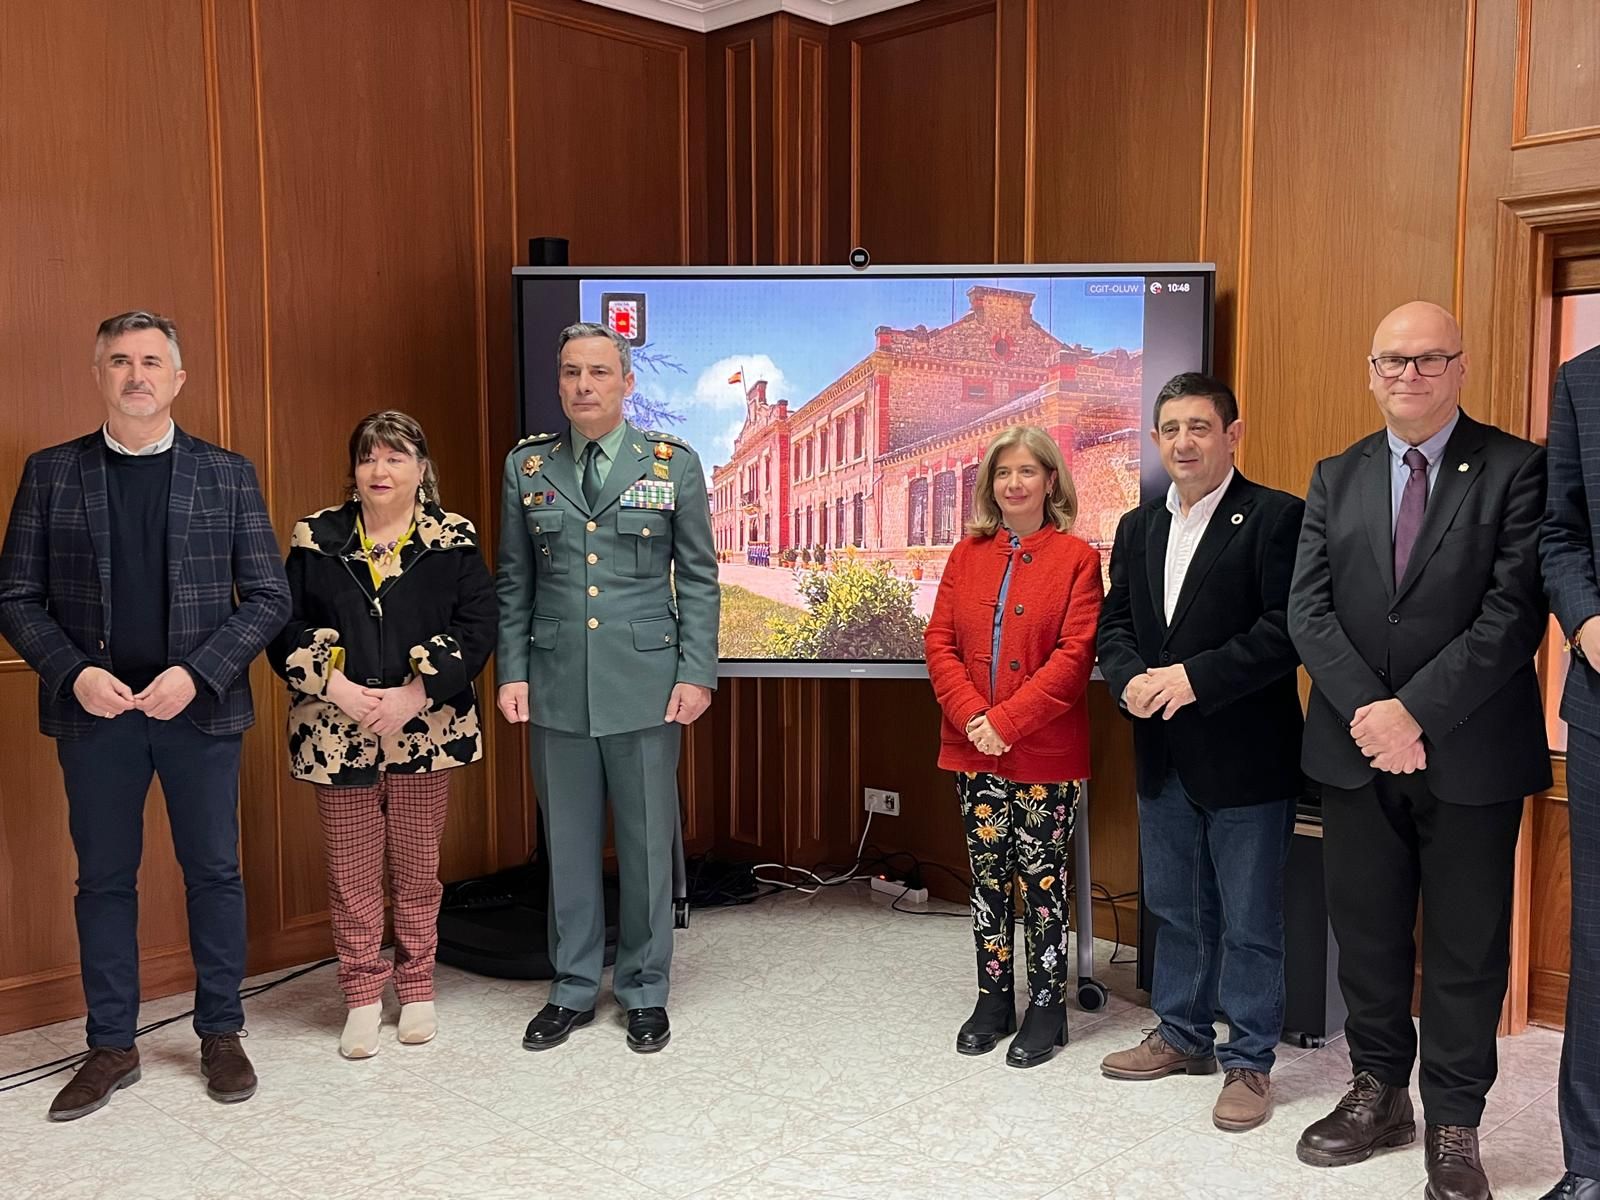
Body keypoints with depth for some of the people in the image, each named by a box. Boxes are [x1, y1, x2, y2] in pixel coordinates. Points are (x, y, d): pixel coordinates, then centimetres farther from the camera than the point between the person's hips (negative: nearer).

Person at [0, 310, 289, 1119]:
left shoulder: (227, 474, 2)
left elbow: (269, 597, -1)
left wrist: (198, 673, -13)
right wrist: (74, 673, -12)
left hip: (200, 707, 0)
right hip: (93, 710, 1)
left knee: (214, 872, 8)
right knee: (103, 879, 10)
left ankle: (220, 1033, 23)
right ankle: (111, 1046, 24)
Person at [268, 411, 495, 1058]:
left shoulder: (454, 539, 1)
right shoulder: (315, 538, 5)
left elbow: (477, 626, -6)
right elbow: (285, 626, 1)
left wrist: (414, 695, -15)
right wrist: (337, 686, -14)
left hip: (425, 732, 0)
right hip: (338, 733, 1)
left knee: (417, 866, 9)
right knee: (352, 871, 5)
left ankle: (416, 989, 24)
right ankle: (363, 997, 18)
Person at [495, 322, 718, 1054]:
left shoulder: (673, 464, 1)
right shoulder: (527, 465, 6)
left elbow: (698, 578, 1)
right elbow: (513, 583, 9)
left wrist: (696, 673, -6)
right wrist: (511, 673, 2)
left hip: (645, 684, -1)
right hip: (556, 686, 2)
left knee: (647, 843, 7)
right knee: (568, 844, 10)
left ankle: (644, 991, 24)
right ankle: (573, 989, 26)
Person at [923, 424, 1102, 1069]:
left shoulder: (1076, 557, -4)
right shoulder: (967, 553, 8)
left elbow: (1075, 655, -11)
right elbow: (939, 640, 3)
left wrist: (1007, 721, -17)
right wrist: (971, 715, -12)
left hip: (1045, 753, -4)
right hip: (974, 749, 4)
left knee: (1041, 877, 4)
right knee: (987, 876, 11)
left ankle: (1046, 1006, 18)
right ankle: (993, 998, 24)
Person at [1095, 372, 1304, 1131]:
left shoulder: (1274, 517, -10)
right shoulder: (1137, 527, 11)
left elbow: (1288, 628, -18)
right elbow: (1115, 622, 11)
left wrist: (1195, 677, -22)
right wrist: (1131, 679, -10)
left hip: (1246, 756, -6)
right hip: (1165, 756, 7)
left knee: (1250, 920, 5)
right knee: (1175, 908, 18)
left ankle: (1249, 1062, 19)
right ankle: (1183, 1036, 34)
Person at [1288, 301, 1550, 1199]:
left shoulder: (1515, 469, -4)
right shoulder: (1336, 478, 8)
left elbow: (1516, 612, -13)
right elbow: (1308, 608, 0)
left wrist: (1416, 711, -18)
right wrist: (1367, 712, -14)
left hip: (1470, 755, -3)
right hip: (1355, 751, 4)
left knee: (1466, 949, 7)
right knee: (1367, 936, 14)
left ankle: (1454, 1125, 22)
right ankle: (1379, 1093, 30)